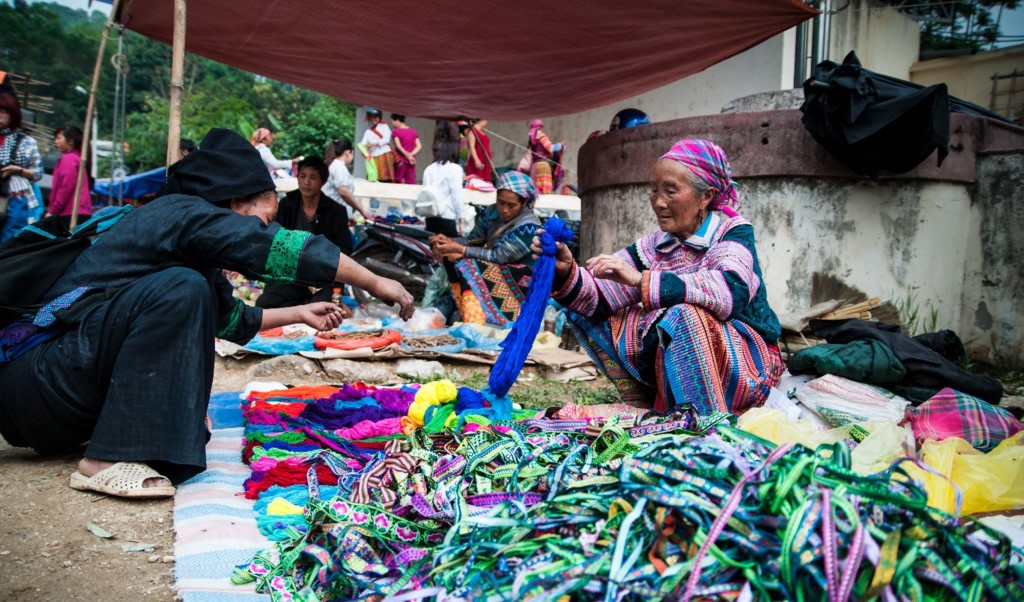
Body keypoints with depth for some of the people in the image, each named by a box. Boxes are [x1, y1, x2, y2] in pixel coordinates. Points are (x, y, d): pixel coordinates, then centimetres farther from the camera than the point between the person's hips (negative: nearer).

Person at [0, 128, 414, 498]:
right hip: (36, 374, -10)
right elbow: (285, 249, -21)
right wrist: (376, 283, -14)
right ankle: (110, 459, -23)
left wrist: (298, 313, 32)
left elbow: (230, 318, 30)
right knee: (181, 290, -26)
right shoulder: (184, 212, -13)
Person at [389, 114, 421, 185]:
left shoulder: (395, 132, -4)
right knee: (411, 183, 2)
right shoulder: (413, 132, 11)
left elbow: (398, 146, -14)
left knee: (398, 182, 2)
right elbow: (419, 146, 2)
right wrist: (411, 154, -7)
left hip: (401, 161, -4)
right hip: (411, 161, 4)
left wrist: (408, 156, -11)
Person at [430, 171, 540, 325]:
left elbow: (499, 256, -24)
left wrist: (460, 249, -25)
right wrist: (449, 242, -20)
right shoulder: (493, 212, 2)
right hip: (494, 272, 7)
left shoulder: (529, 227, -20)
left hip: (519, 280, -7)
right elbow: (473, 239, 0)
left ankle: (474, 325, -38)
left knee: (467, 266, -28)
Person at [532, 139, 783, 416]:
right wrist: (566, 272, -25)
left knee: (685, 315, -34)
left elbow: (731, 292, -31)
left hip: (746, 362, -5)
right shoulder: (653, 246, 4)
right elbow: (597, 299, -4)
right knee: (588, 315, -2)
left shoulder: (733, 232, -9)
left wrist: (641, 280, -36)